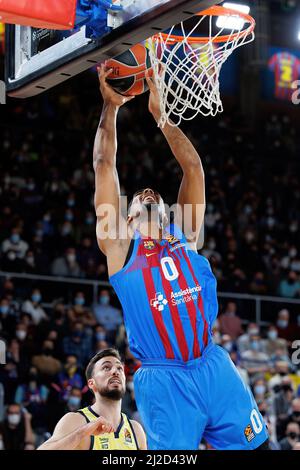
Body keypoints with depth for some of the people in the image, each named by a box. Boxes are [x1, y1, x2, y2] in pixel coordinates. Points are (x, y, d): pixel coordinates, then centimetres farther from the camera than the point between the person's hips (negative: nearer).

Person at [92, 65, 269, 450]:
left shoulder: (184, 236, 15)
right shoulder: (119, 244, 9)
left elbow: (192, 166, 12)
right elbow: (104, 165, 7)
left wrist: (158, 111, 11)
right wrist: (111, 106, 9)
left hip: (214, 367, 3)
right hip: (162, 378, -3)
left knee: (249, 446, 1)